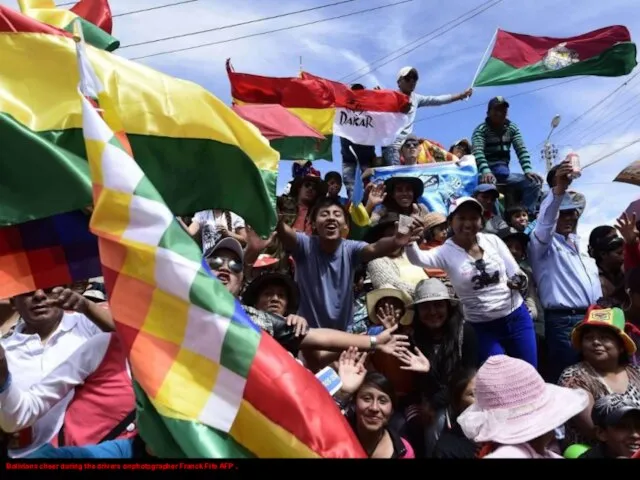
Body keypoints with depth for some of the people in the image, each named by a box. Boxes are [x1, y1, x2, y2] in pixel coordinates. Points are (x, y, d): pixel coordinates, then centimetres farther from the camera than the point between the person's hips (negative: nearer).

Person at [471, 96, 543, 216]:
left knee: (535, 182, -11)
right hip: (487, 173, -5)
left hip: (504, 173, 6)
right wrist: (486, 171, -42)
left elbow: (521, 150, -2)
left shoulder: (512, 128, 10)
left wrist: (528, 170, -21)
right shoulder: (481, 130, -5)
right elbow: (478, 152, -23)